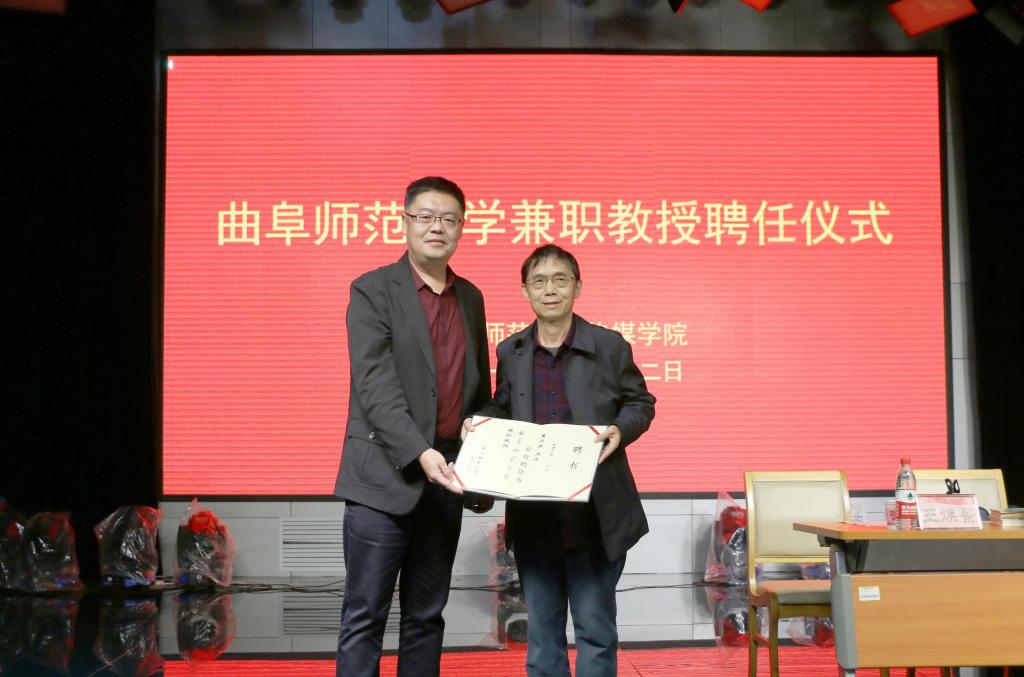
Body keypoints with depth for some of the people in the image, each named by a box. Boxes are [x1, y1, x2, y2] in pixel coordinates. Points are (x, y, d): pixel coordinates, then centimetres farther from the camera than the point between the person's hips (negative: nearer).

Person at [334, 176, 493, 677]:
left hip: (444, 479, 6)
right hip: (386, 477, -5)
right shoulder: (373, 291, -5)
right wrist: (419, 453, -26)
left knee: (426, 617, 12)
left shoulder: (471, 298, 13)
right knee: (364, 618, -1)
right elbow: (375, 385, -15)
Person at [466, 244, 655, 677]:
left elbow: (640, 403, 6)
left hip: (595, 514, -3)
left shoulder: (610, 346, 0)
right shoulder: (509, 352, 7)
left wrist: (620, 429, -13)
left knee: (595, 628, 4)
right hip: (532, 515, 3)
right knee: (541, 633, 12)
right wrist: (480, 422, -4)